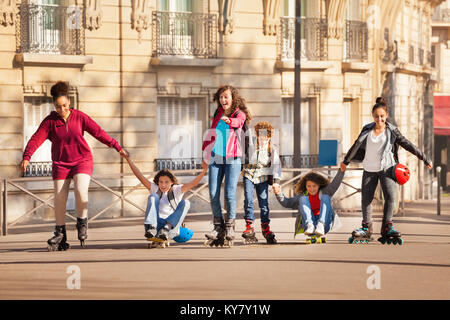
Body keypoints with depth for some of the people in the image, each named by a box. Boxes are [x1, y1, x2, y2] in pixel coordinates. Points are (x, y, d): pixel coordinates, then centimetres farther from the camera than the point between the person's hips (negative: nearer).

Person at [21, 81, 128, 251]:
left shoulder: (80, 117, -4)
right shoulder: (50, 121, -5)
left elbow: (99, 132, -3)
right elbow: (37, 138, -14)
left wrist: (117, 147, -5)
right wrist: (26, 157, -28)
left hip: (82, 160, -1)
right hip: (60, 163, 1)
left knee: (80, 191, -23)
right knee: (59, 198, -3)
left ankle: (82, 224, -2)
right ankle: (60, 235, 9)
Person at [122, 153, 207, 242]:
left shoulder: (177, 190, 10)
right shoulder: (154, 188, 14)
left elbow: (193, 184, -4)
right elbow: (140, 176, 7)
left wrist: (204, 171, -19)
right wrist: (128, 159, 0)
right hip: (156, 225, 1)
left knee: (185, 202, -16)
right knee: (153, 197, -14)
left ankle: (167, 228, -31)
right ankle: (151, 228, -35)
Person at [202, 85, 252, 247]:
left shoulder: (239, 113, 0)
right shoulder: (218, 113, 14)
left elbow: (238, 122, -23)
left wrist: (229, 120, -45)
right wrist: (205, 151, 21)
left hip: (232, 159, -4)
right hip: (215, 157, 4)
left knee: (230, 194, -11)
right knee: (213, 194, -4)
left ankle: (230, 227, 3)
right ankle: (218, 227, 5)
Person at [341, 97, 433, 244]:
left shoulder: (392, 131, -2)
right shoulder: (367, 130, 4)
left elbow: (408, 145, 2)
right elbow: (356, 146, 18)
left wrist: (425, 159, 4)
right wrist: (346, 161, 29)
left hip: (386, 168, -2)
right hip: (369, 170, 2)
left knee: (390, 197, -17)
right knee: (366, 199, 2)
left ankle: (387, 227, -9)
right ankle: (366, 228, 16)